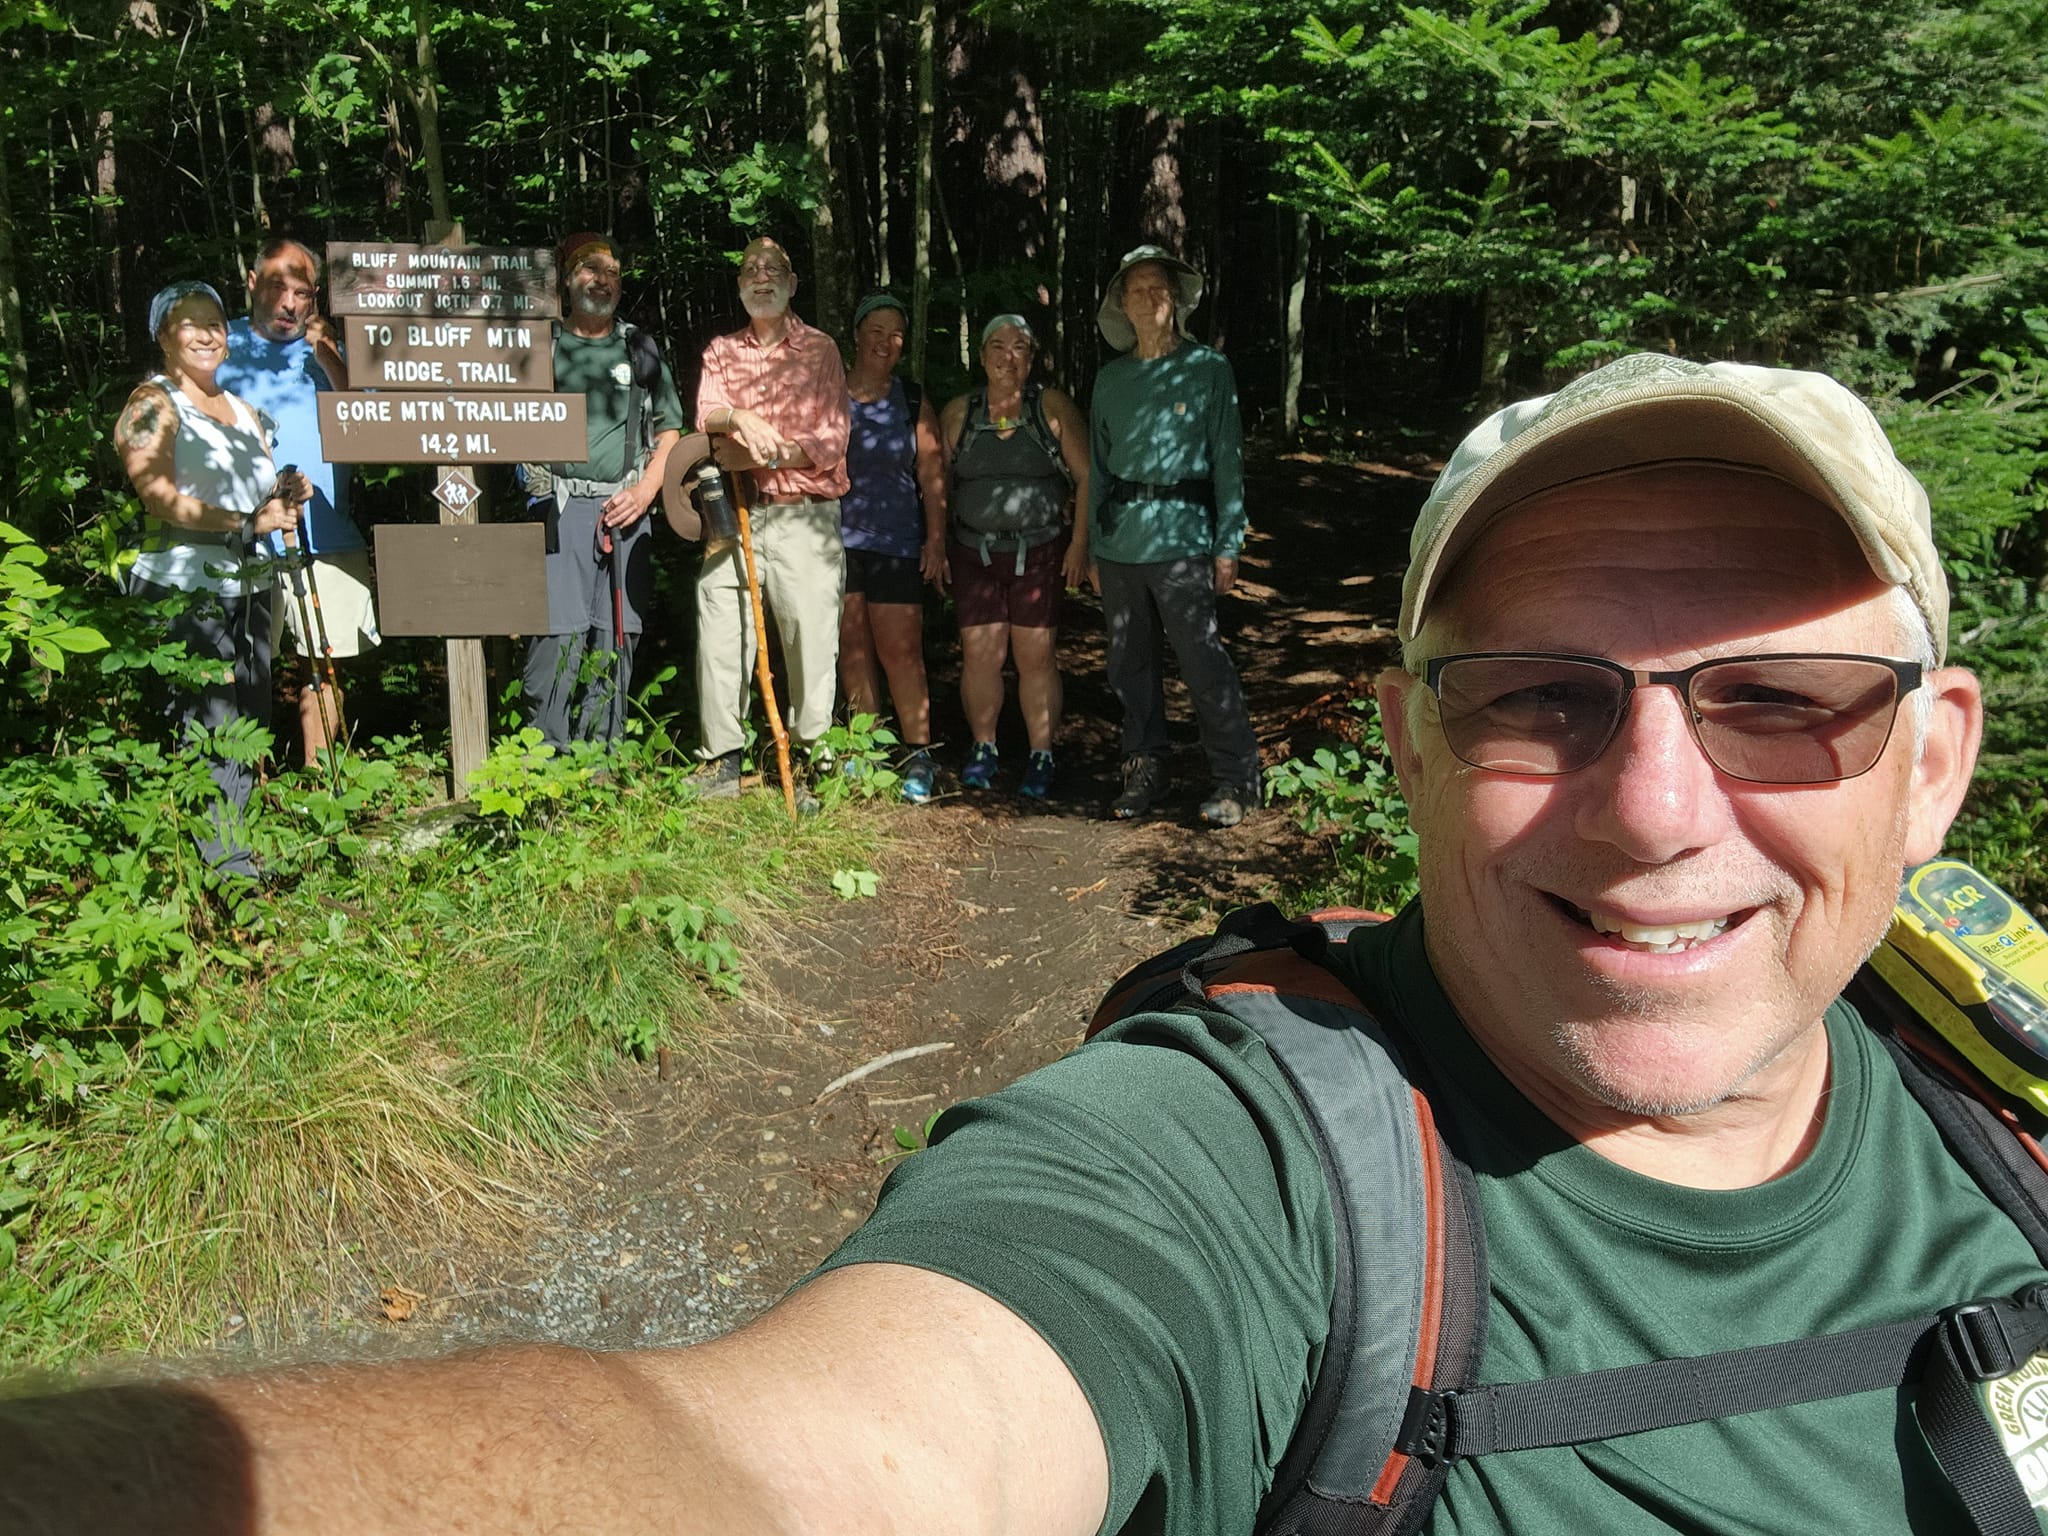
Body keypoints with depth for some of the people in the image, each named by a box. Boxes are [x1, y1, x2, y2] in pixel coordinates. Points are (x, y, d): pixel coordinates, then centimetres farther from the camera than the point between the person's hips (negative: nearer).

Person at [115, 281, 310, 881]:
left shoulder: (242, 408, 21)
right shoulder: (153, 403, -1)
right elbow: (159, 496, -13)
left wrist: (285, 493, 8)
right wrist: (248, 523, -17)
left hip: (250, 585, 8)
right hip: (186, 590, -7)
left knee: (252, 723, 7)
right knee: (209, 726, -10)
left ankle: (241, 845, 15)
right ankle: (224, 860, -6)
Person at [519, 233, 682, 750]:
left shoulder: (640, 349, 17)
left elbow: (670, 430, 16)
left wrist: (645, 490, 0)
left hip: (625, 510, 2)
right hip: (559, 508, -2)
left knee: (614, 640, 1)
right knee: (557, 633, -13)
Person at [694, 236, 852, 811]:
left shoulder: (820, 350, 8)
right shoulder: (721, 351, 17)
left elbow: (831, 441, -2)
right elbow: (706, 417, 1)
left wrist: (761, 454, -11)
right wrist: (741, 419, -20)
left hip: (804, 515, -3)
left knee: (811, 638, -5)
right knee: (719, 634, 2)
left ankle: (808, 761, 5)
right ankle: (723, 759, 13)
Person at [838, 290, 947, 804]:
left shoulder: (913, 401, 9)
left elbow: (932, 474, 6)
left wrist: (936, 539, -2)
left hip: (896, 544, -1)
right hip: (837, 540, 1)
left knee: (901, 652, -7)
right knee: (852, 649, 6)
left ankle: (918, 755, 0)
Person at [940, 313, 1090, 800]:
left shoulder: (1053, 407, 2)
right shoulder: (957, 413, 8)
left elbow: (1086, 478, 0)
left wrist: (1080, 543, -6)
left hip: (1040, 553, -2)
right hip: (975, 553, 2)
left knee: (1037, 656, -2)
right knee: (980, 653, -2)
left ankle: (1040, 758, 8)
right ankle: (982, 748, 17)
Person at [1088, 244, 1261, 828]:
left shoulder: (1209, 369, 1)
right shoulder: (1110, 379, 13)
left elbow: (1227, 462, -1)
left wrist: (1227, 546, -6)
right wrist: (1093, 545, 14)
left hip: (1181, 539, -5)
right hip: (1118, 541, 5)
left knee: (1203, 664, -7)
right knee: (1130, 664, 9)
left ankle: (1236, 779, 2)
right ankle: (1144, 771, 21)